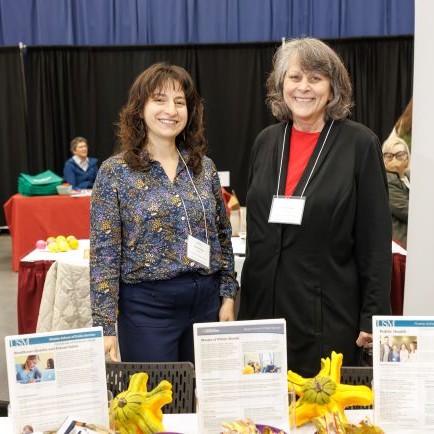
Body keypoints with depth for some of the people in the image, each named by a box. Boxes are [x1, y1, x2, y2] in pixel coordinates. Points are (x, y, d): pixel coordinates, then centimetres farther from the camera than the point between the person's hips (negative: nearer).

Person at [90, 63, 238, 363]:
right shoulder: (115, 171, -7)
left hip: (207, 300, 4)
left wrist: (228, 295, 6)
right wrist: (105, 326, -12)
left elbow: (222, 236, 10)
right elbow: (105, 253, -9)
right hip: (148, 304, -4)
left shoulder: (204, 167, 4)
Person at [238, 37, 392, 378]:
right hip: (265, 305, 4)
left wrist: (374, 316, -8)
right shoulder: (266, 142, 6)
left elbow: (376, 239, -6)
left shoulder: (360, 144, -6)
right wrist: (247, 303, 11)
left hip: (329, 312, -3)